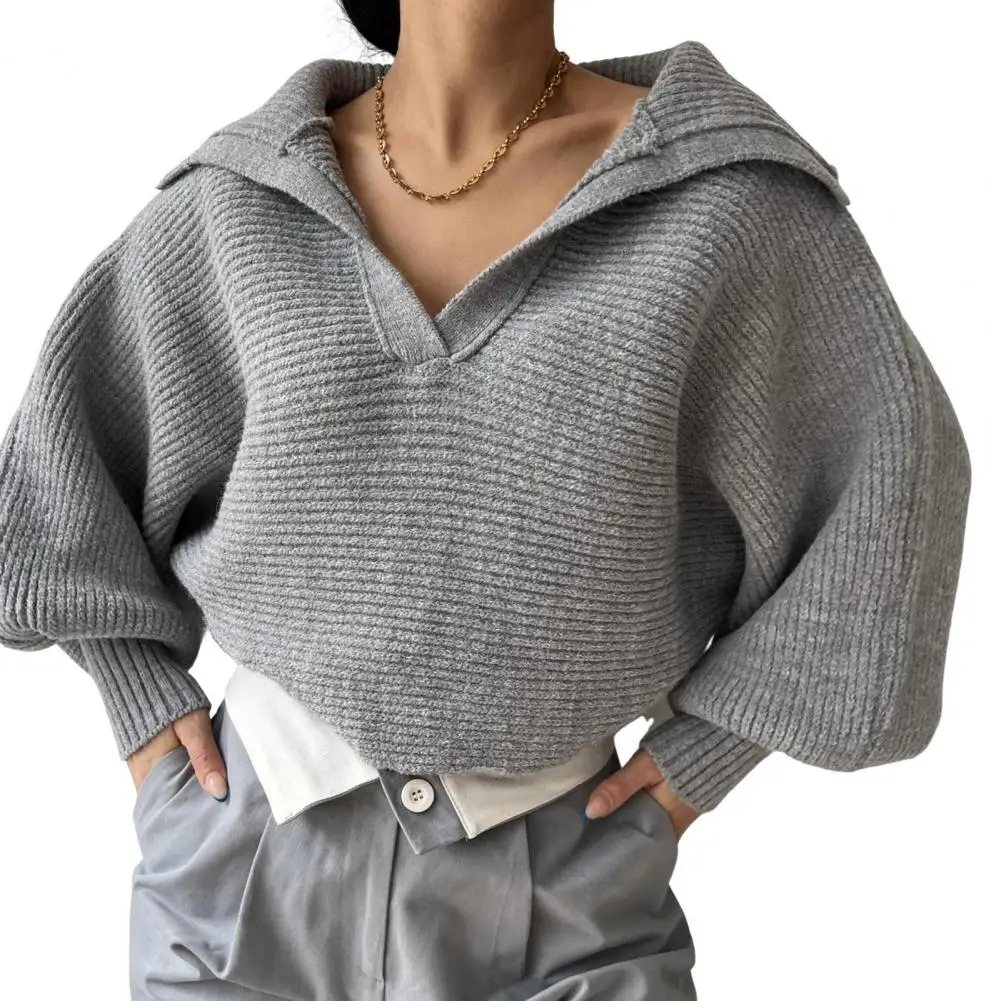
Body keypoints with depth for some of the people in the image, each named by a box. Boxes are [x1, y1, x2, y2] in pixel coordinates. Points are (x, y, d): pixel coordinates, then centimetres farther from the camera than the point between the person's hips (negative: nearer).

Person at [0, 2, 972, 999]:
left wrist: (709, 746, -4)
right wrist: (145, 699, 5)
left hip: (555, 864, -1)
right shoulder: (237, 198, -3)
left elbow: (890, 468, -3)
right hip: (252, 840, 3)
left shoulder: (723, 181, -9)